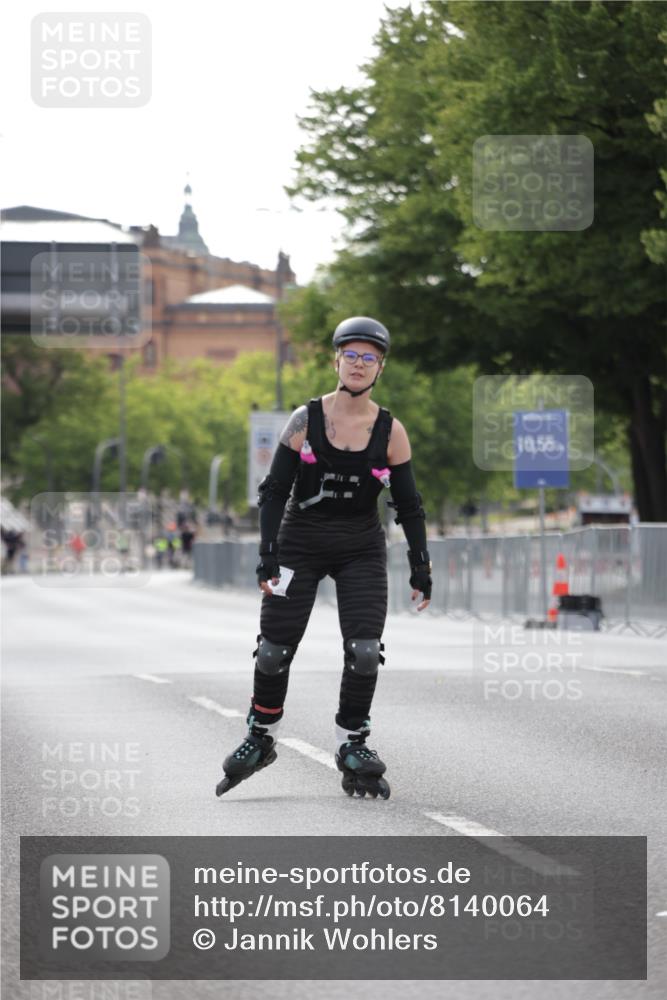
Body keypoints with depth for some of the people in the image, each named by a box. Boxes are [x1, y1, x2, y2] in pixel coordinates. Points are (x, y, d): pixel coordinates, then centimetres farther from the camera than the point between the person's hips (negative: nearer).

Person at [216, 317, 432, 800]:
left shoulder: (391, 431, -4)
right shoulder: (306, 420, -7)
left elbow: (409, 505, 3)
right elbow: (274, 490, -4)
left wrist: (420, 567, -1)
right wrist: (267, 555, -12)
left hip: (362, 551, 0)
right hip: (300, 544, 0)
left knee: (364, 652, -13)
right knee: (274, 651, 0)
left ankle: (353, 747, 4)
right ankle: (260, 739, 22)